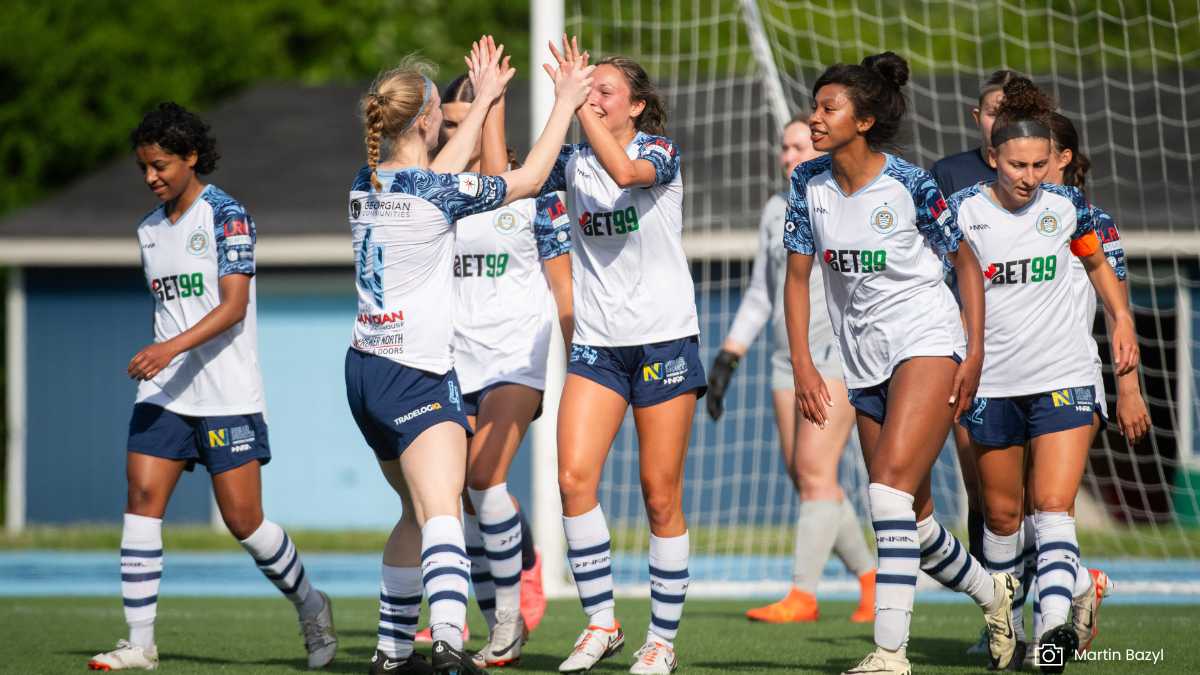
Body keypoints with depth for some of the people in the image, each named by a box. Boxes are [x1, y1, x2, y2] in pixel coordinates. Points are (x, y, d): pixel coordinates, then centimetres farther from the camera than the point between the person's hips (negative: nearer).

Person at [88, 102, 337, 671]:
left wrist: (173, 347, -27)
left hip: (227, 395, -6)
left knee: (244, 520, -4)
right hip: (164, 393, 6)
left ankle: (310, 606, 21)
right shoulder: (149, 229, 13)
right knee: (142, 498, -10)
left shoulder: (227, 216, -8)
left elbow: (234, 306, -17)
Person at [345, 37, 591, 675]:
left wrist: (483, 100, 37)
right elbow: (528, 177, 1)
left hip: (364, 370, 8)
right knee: (440, 513, -22)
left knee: (419, 510, 21)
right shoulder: (438, 190, -12)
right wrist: (566, 103, 12)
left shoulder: (367, 184, 8)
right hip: (417, 376, -8)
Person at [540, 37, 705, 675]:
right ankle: (601, 622, -2)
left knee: (661, 496, 0)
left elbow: (625, 170, -27)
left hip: (664, 340, -4)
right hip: (596, 342, 4)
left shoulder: (660, 150, -5)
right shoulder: (573, 160, 8)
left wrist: (577, 102, -29)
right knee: (573, 477, -12)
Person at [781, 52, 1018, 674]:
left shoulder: (910, 185, -12)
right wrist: (802, 366, -1)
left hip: (927, 342, -6)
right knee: (911, 516, 10)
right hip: (864, 361, 6)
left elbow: (965, 263, -1)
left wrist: (975, 352, -7)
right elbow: (797, 277, 7)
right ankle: (992, 591, 38)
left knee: (892, 483, -22)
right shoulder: (809, 184, 1)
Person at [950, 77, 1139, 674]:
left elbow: (1098, 261, 18)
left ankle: (1054, 625, -26)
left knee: (1054, 506, -14)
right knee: (1001, 515, 10)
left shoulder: (1066, 206, -1)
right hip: (991, 380, 1)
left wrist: (1122, 318, 6)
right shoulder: (961, 211, -6)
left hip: (1063, 377, -1)